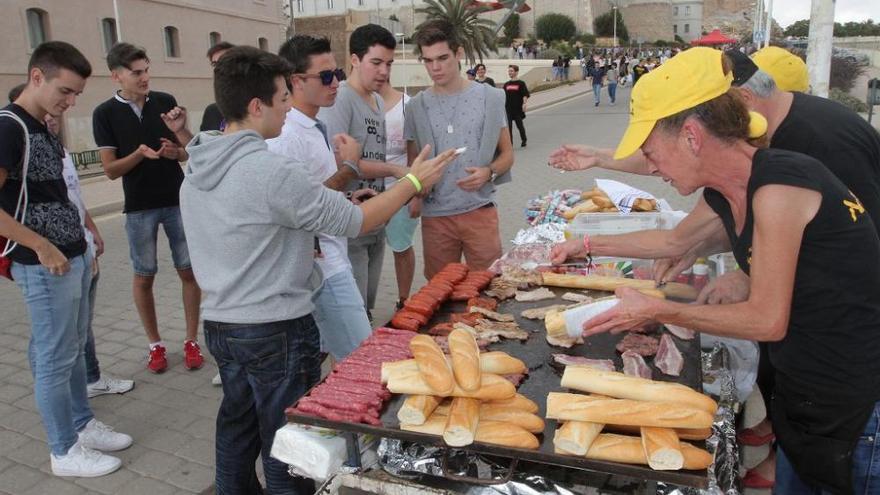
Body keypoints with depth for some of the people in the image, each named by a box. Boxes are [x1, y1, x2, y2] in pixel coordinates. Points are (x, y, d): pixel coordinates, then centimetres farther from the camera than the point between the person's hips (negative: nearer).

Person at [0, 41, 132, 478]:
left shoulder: (43, 129, 12)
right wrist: (41, 246, -21)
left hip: (73, 257, 9)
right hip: (45, 266, -9)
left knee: (74, 350, 18)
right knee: (55, 358, 3)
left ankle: (83, 424, 33)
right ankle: (65, 452, 16)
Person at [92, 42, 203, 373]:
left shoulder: (165, 102, 0)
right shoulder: (105, 114, -3)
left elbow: (190, 153, 5)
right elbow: (110, 170, -5)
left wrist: (177, 150, -17)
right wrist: (140, 153, -21)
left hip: (178, 201, 1)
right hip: (139, 207, -1)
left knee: (188, 270, 4)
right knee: (144, 276, 8)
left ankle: (191, 340, 16)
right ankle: (155, 344, 24)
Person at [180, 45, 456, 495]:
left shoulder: (195, 171, 4)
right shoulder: (270, 170, -23)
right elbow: (354, 221, -16)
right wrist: (413, 182, -5)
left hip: (219, 323, 8)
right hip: (275, 330, -8)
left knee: (237, 427, 22)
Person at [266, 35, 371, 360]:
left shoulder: (314, 127, 12)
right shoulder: (287, 135, -19)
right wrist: (348, 168, -16)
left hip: (331, 260, 10)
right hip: (323, 267, -10)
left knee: (318, 355, 19)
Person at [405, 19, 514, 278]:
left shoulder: (489, 97, 0)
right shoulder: (416, 107, 3)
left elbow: (507, 154, 5)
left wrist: (488, 172, -16)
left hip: (479, 210, -1)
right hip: (434, 215, 1)